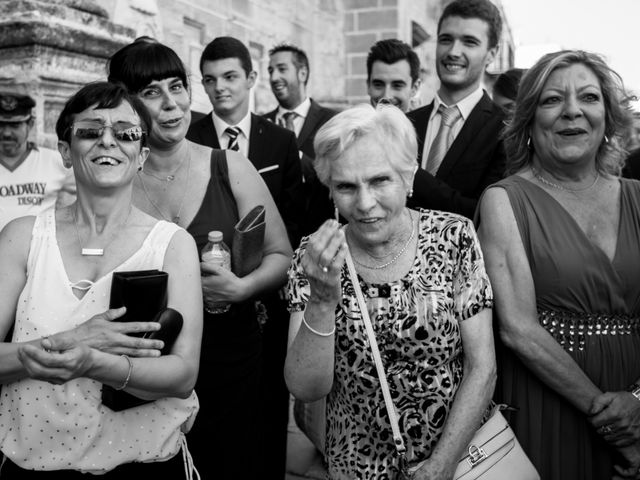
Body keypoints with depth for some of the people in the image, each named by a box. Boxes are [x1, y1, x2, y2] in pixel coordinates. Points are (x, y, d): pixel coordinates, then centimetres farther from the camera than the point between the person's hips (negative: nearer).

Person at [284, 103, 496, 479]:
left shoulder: (454, 238, -12)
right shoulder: (314, 257, -11)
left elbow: (482, 368, -10)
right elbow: (306, 389, -14)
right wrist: (322, 301, -28)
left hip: (460, 449, 0)